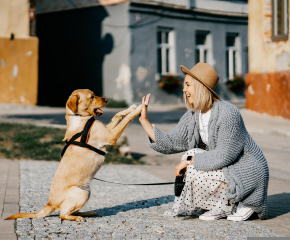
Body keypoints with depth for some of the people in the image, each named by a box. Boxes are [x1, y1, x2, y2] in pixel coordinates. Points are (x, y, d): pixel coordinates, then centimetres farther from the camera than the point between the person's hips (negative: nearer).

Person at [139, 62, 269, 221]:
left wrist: (190, 160, -19)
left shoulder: (227, 113, -24)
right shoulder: (192, 116, 1)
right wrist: (144, 120, -2)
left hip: (248, 172, -9)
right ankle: (223, 206, 5)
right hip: (227, 169, 9)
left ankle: (242, 205, -2)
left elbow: (224, 156, -26)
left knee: (197, 174, -22)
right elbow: (170, 144, 1)